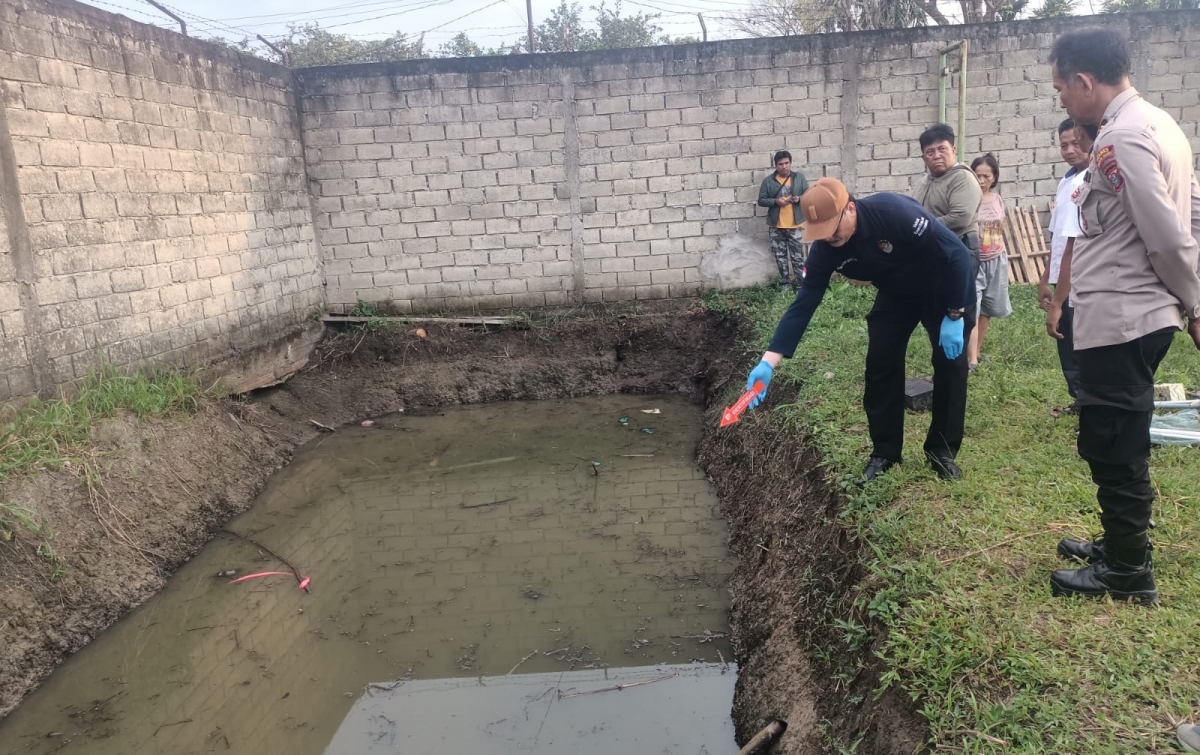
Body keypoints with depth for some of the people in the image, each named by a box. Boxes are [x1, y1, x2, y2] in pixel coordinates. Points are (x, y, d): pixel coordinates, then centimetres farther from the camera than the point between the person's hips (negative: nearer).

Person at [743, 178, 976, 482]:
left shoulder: (895, 212, -37)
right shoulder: (825, 249, -22)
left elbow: (956, 254, -30)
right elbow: (804, 303, -22)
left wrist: (954, 316, -27)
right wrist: (769, 362, -29)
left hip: (944, 287, -4)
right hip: (896, 294, 4)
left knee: (949, 364, -3)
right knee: (880, 364, -3)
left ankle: (943, 452, 12)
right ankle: (884, 452, 10)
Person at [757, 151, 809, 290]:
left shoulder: (799, 177, 3)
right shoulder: (768, 181, 1)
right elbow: (761, 200, 1)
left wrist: (799, 198, -14)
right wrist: (775, 201, -15)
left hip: (795, 225, -1)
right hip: (776, 226, 1)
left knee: (798, 257, -1)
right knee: (780, 257, 7)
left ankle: (800, 286, 5)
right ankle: (785, 284, 18)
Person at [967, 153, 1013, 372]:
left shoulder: (998, 199, 6)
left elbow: (999, 231, 15)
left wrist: (1003, 258, 17)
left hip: (996, 261, 6)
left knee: (986, 309, 11)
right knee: (971, 309, -13)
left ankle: (976, 352, 24)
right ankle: (971, 360, -16)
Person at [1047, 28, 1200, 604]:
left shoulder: (1121, 140, -18)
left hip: (1118, 320, -10)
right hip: (1139, 314, 10)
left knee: (1111, 448, 1)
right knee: (1121, 444, 20)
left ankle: (1128, 574, 14)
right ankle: (1121, 544, 35)